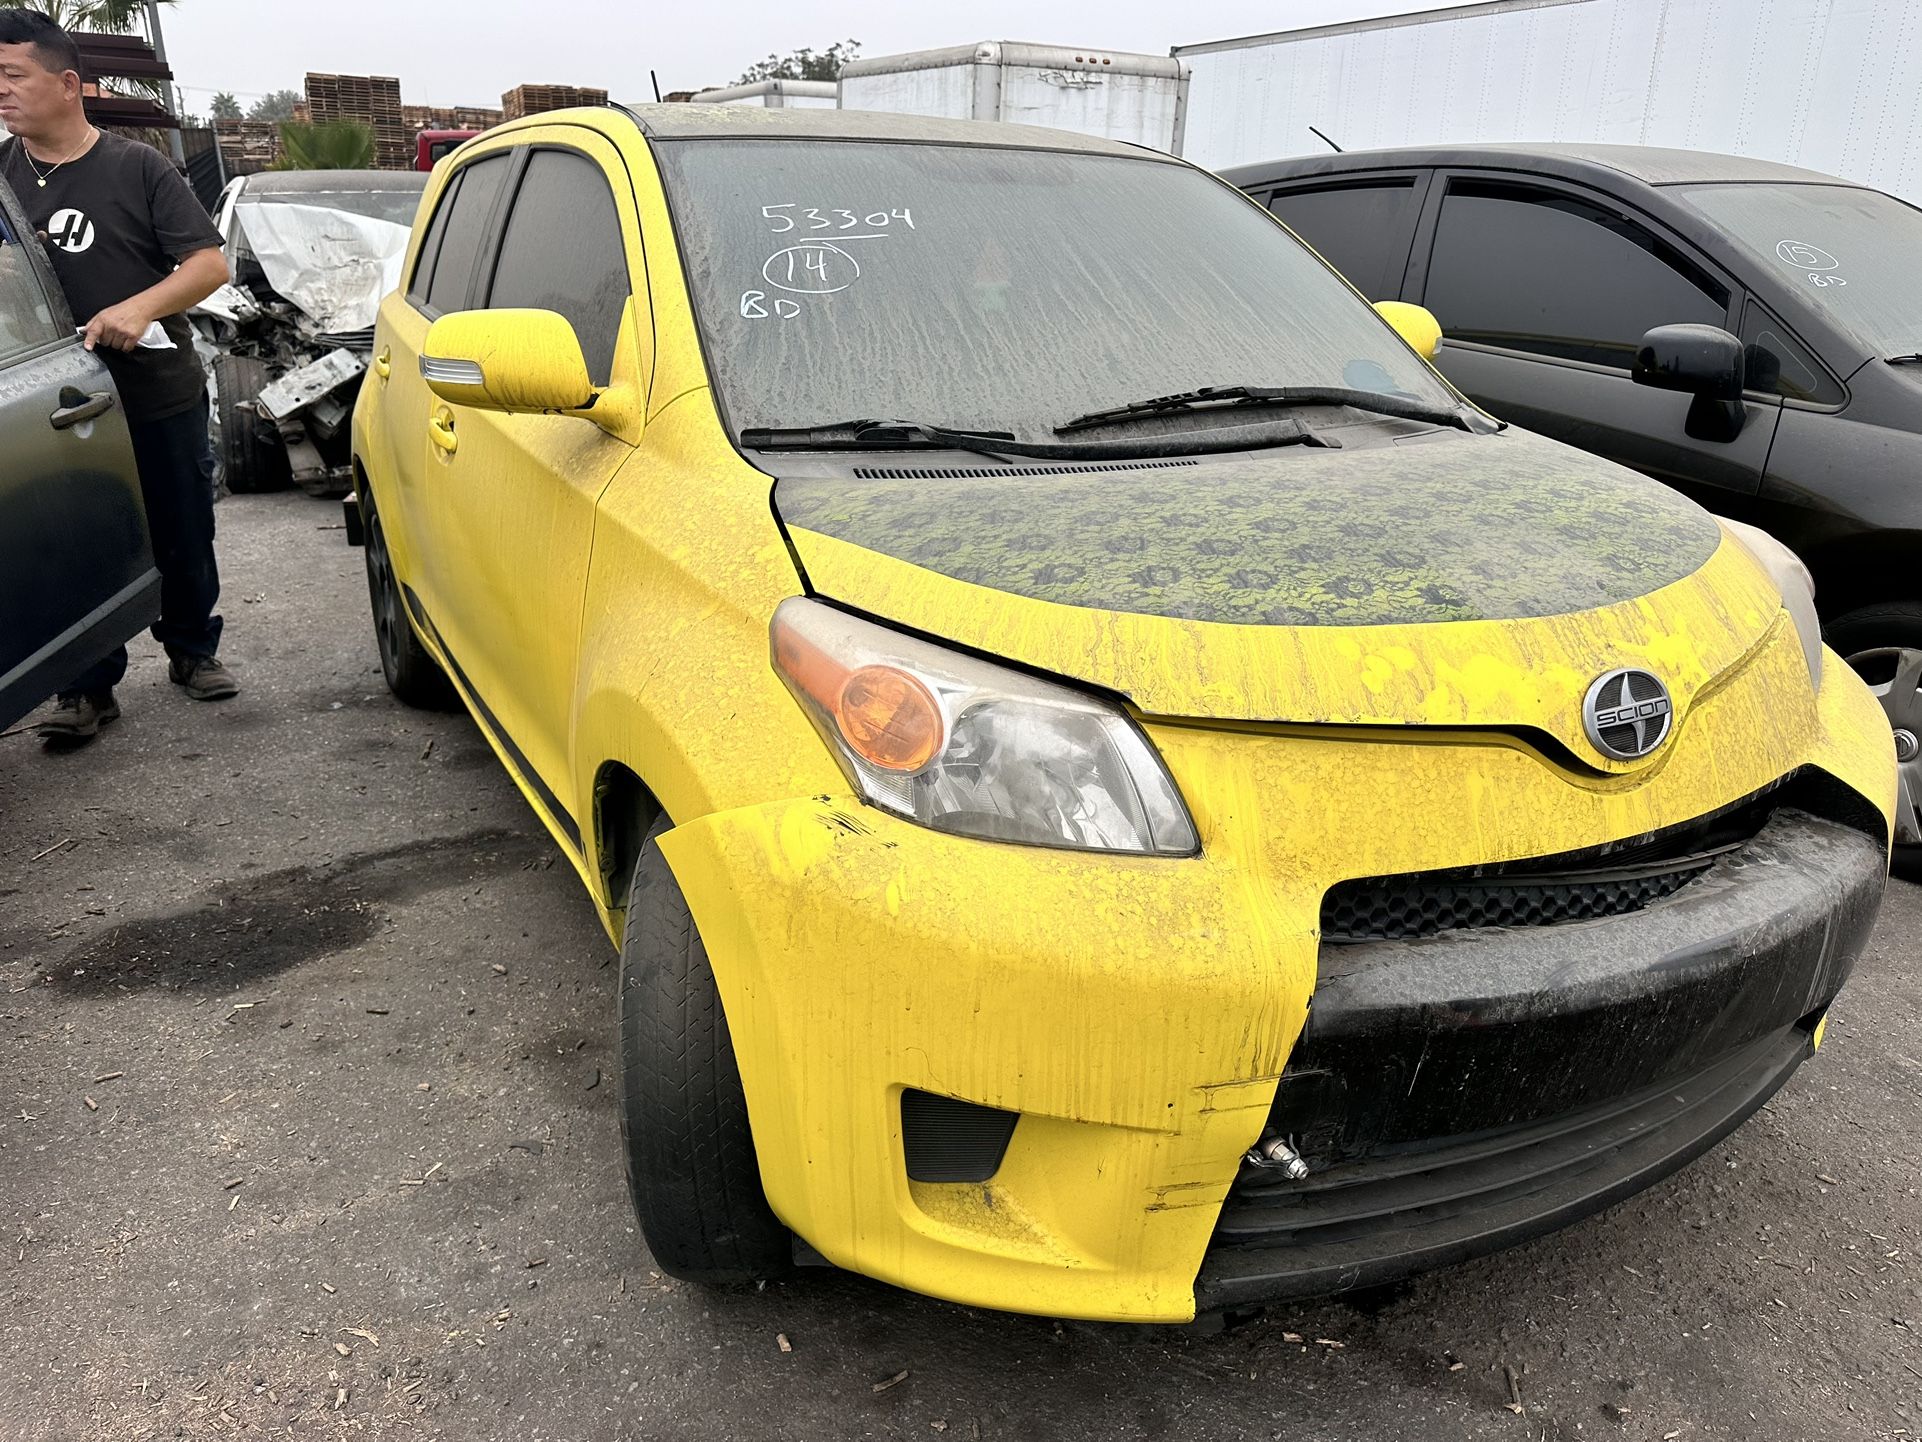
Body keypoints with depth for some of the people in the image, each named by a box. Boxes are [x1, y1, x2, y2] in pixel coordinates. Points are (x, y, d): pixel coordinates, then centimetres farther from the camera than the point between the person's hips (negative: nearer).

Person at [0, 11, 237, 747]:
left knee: (185, 538, 10)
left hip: (164, 397, -1)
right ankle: (88, 686, 12)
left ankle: (192, 652, 28)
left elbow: (210, 263, -8)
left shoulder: (136, 167, -2)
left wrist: (140, 307, -23)